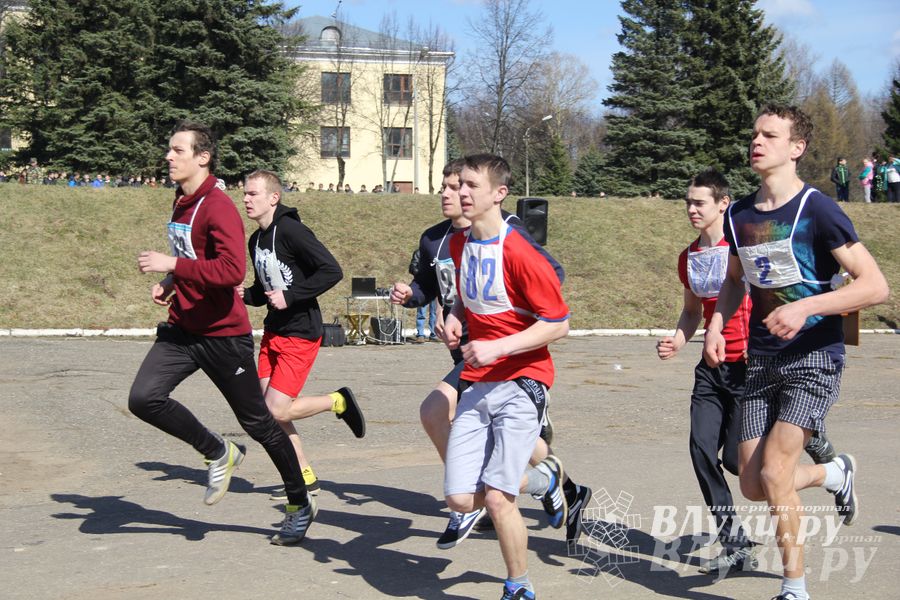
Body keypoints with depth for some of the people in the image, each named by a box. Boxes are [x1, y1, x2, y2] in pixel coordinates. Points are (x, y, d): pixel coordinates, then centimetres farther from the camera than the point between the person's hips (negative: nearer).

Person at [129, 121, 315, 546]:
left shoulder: (218, 207, -17)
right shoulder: (181, 203, 11)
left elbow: (232, 270, -30)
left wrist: (172, 266, -27)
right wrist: (169, 284, 9)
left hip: (223, 335, -8)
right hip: (181, 329, 8)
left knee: (258, 423, 3)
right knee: (143, 398, -12)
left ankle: (300, 506, 22)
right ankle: (218, 454, 9)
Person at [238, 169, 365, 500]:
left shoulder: (291, 231, -16)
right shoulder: (256, 240, 10)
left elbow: (332, 271, -21)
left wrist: (290, 296, -22)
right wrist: (244, 294, -1)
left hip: (300, 333, -9)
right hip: (273, 331, 9)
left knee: (277, 411, -11)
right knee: (267, 408, 6)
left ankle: (338, 401, 13)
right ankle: (305, 476, 18)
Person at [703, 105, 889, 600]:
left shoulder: (817, 210, -13)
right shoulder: (739, 215, 5)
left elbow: (876, 286, -16)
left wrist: (806, 306, -27)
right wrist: (716, 323, 4)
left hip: (814, 358, -6)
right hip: (761, 359, 6)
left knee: (774, 473, -17)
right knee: (753, 485, 5)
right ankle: (835, 473, 36)